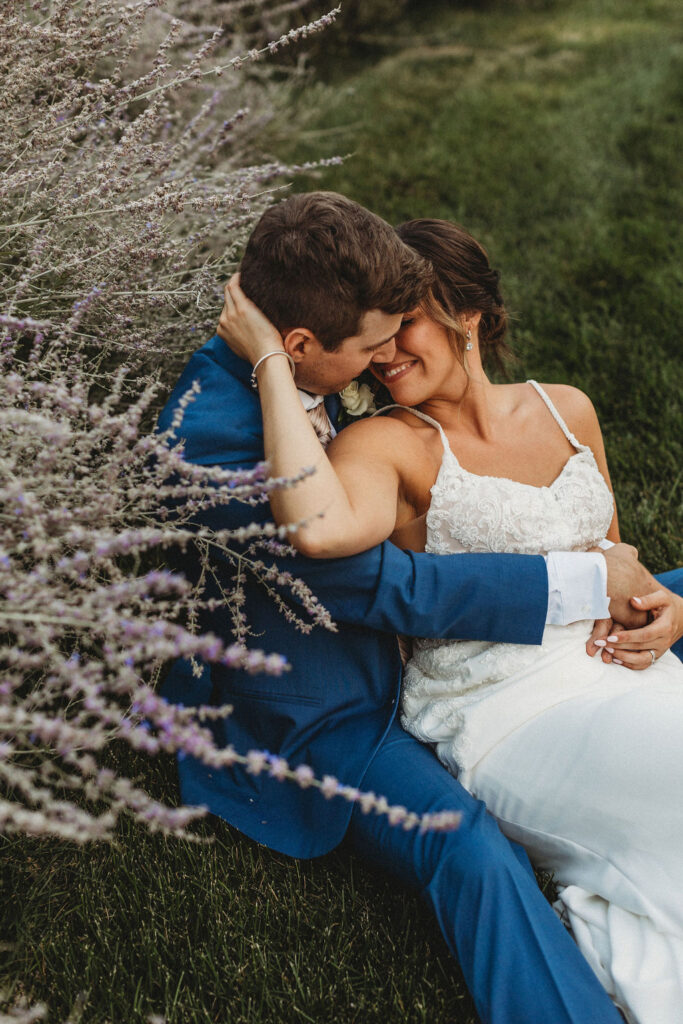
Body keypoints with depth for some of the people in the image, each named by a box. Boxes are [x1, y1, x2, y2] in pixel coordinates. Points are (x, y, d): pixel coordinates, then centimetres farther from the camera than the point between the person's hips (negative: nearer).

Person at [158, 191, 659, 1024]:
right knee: (474, 856, -31)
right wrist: (586, 581, -21)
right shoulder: (211, 439, -32)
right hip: (308, 716, -9)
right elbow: (396, 588, -28)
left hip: (386, 646, 9)